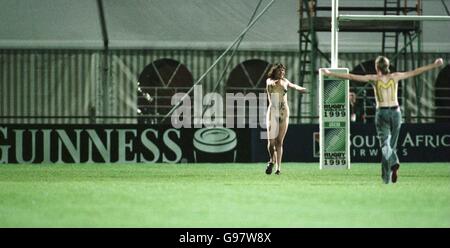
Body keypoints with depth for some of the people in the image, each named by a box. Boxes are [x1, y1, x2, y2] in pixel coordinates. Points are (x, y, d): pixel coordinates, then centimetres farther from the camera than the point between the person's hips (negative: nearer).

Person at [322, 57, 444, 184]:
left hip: (382, 113, -2)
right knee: (392, 144, 13)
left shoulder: (374, 78, -1)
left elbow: (350, 76, -1)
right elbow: (415, 72, 9)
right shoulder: (395, 77, 3)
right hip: (395, 112, 2)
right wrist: (434, 65, 18)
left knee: (385, 144, -6)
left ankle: (394, 163, -36)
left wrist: (330, 74, 4)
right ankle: (386, 177, 15)